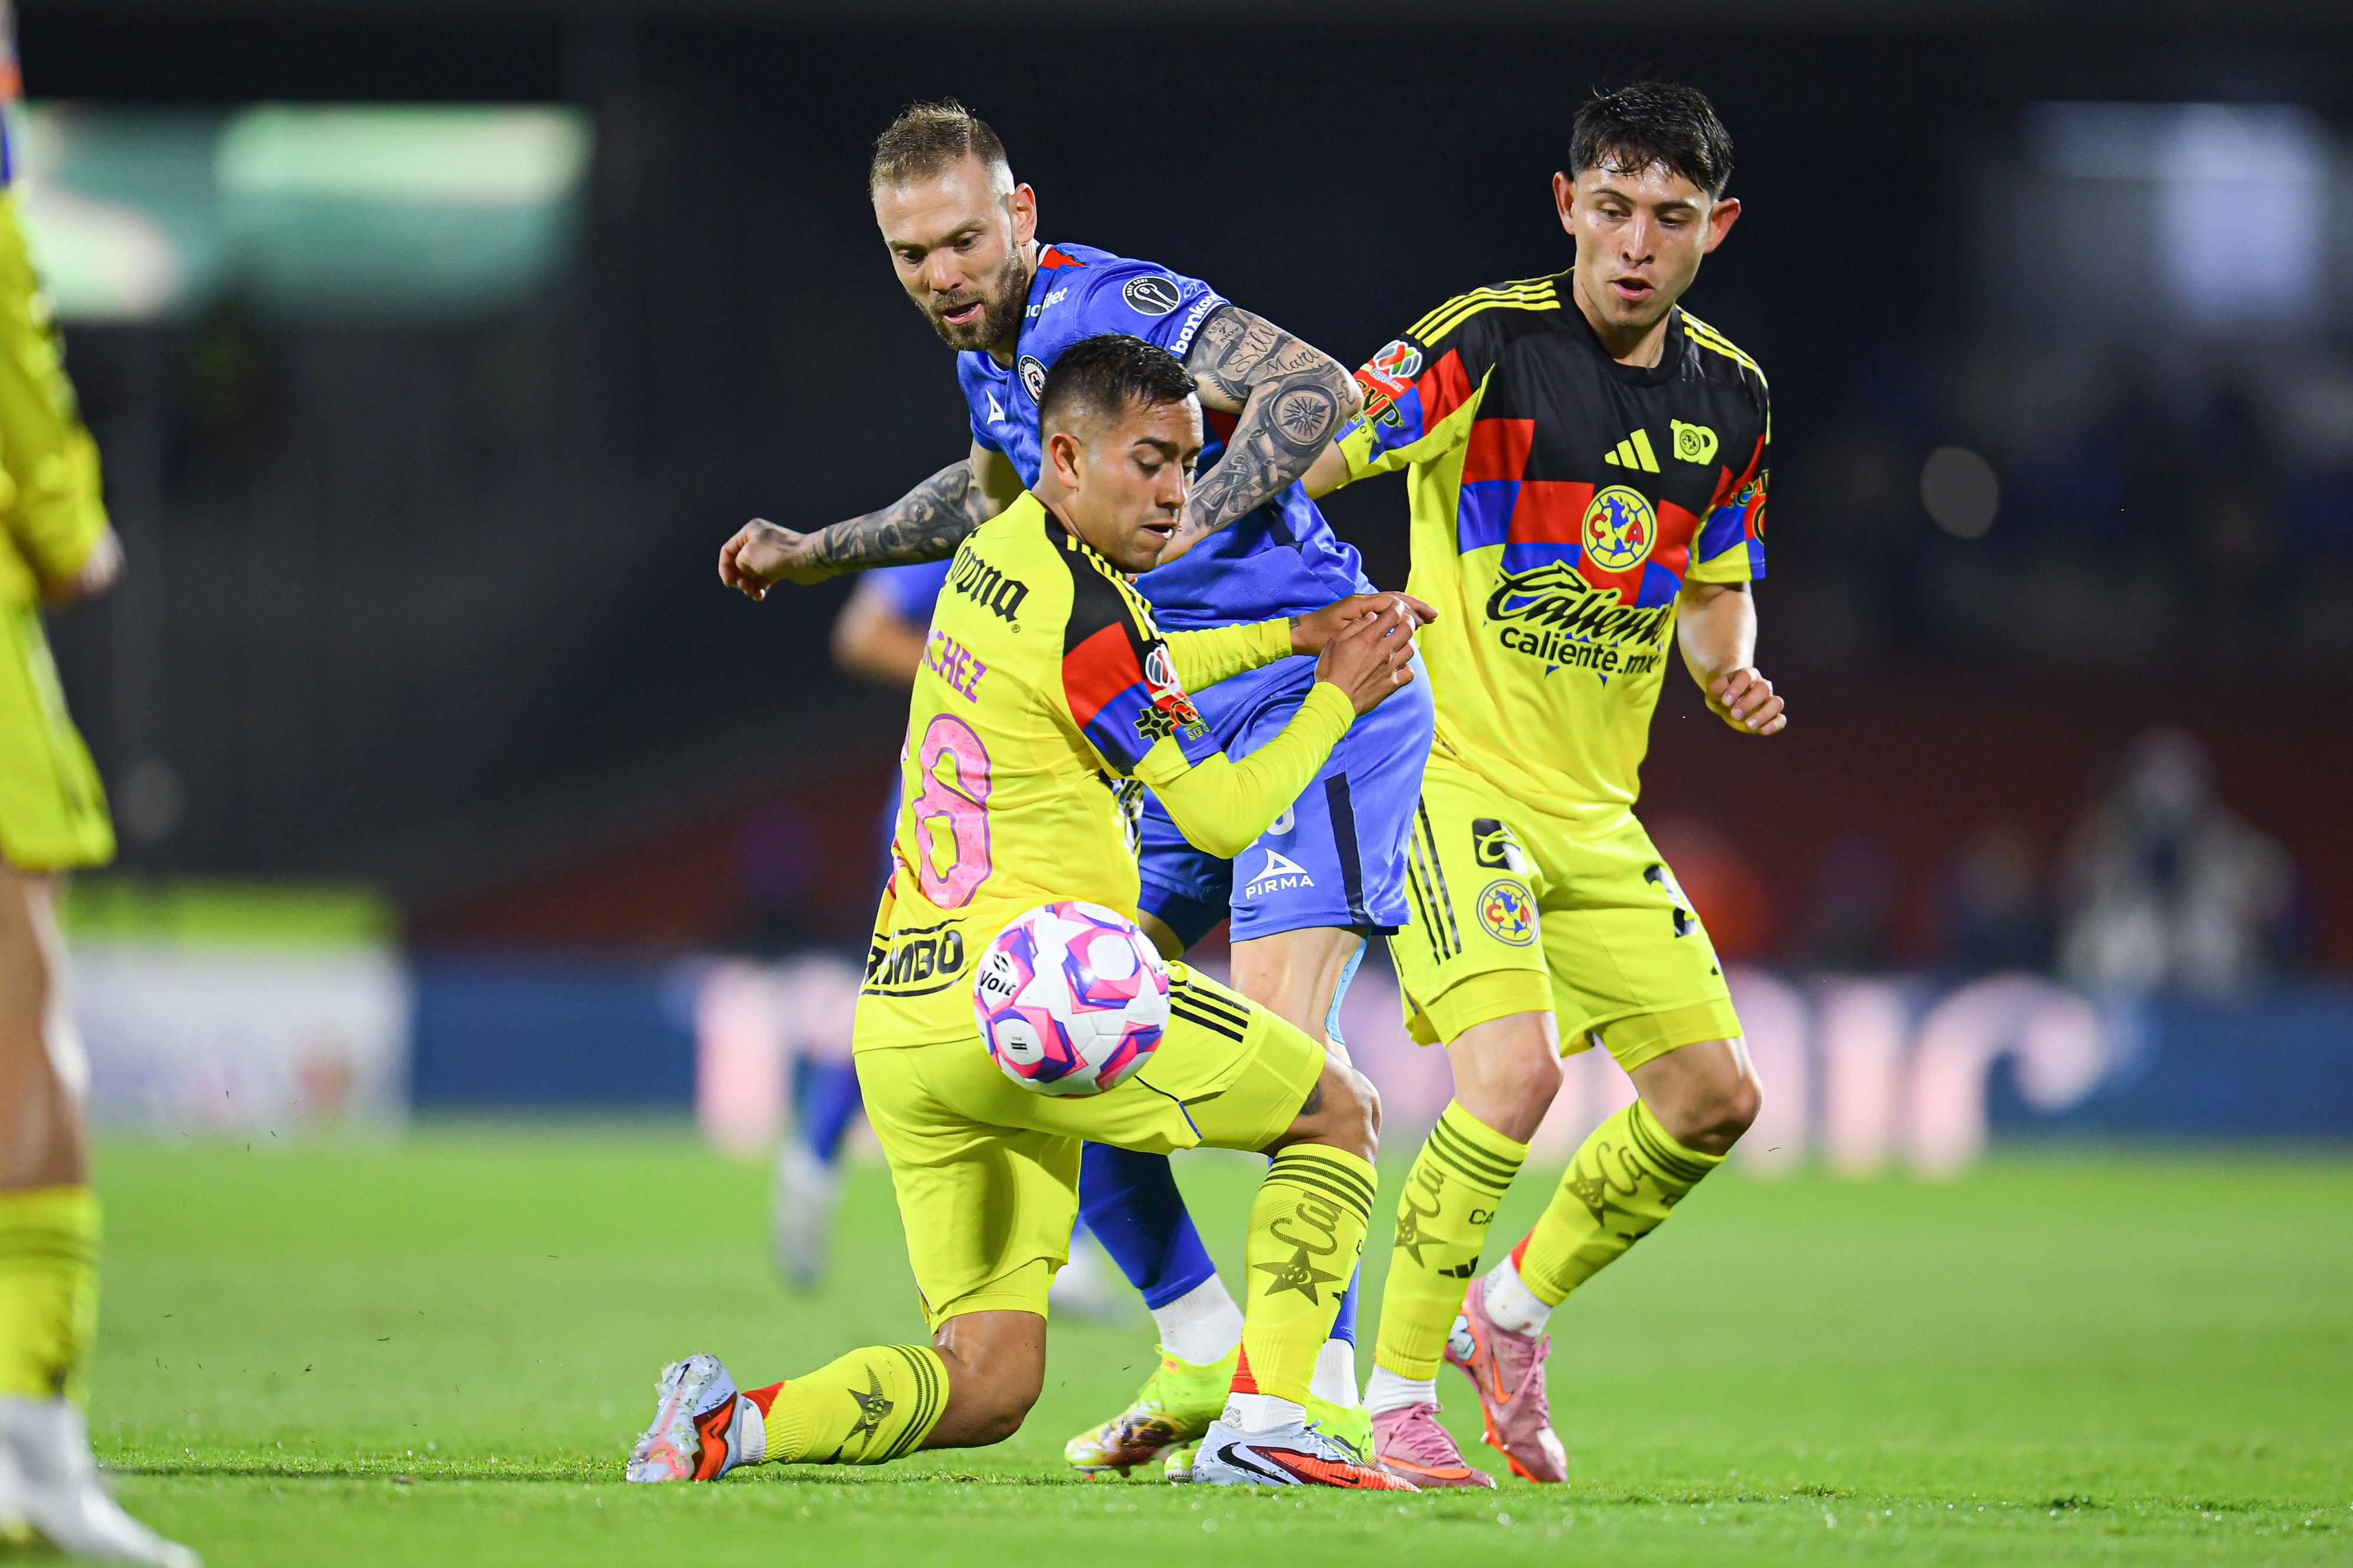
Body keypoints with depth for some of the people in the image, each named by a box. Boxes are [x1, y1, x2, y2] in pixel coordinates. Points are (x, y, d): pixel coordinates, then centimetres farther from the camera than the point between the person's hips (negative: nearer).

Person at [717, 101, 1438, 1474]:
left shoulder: (1113, 306, -16)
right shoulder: (991, 357, 11)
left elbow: (1323, 391, -28)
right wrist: (822, 552, 38)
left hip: (1316, 684, -9)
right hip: (1179, 729, 9)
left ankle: (1326, 1395, -16)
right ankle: (1203, 1358, 14)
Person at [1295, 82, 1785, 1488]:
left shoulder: (1729, 396, 7)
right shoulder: (1491, 344, -13)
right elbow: (1304, 462, -17)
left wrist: (1733, 669, -1)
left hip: (1598, 813, 7)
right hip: (1455, 775, -7)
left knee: (1716, 1096, 4)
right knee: (1515, 1070, -24)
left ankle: (1513, 1309, 26)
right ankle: (1399, 1390, -10)